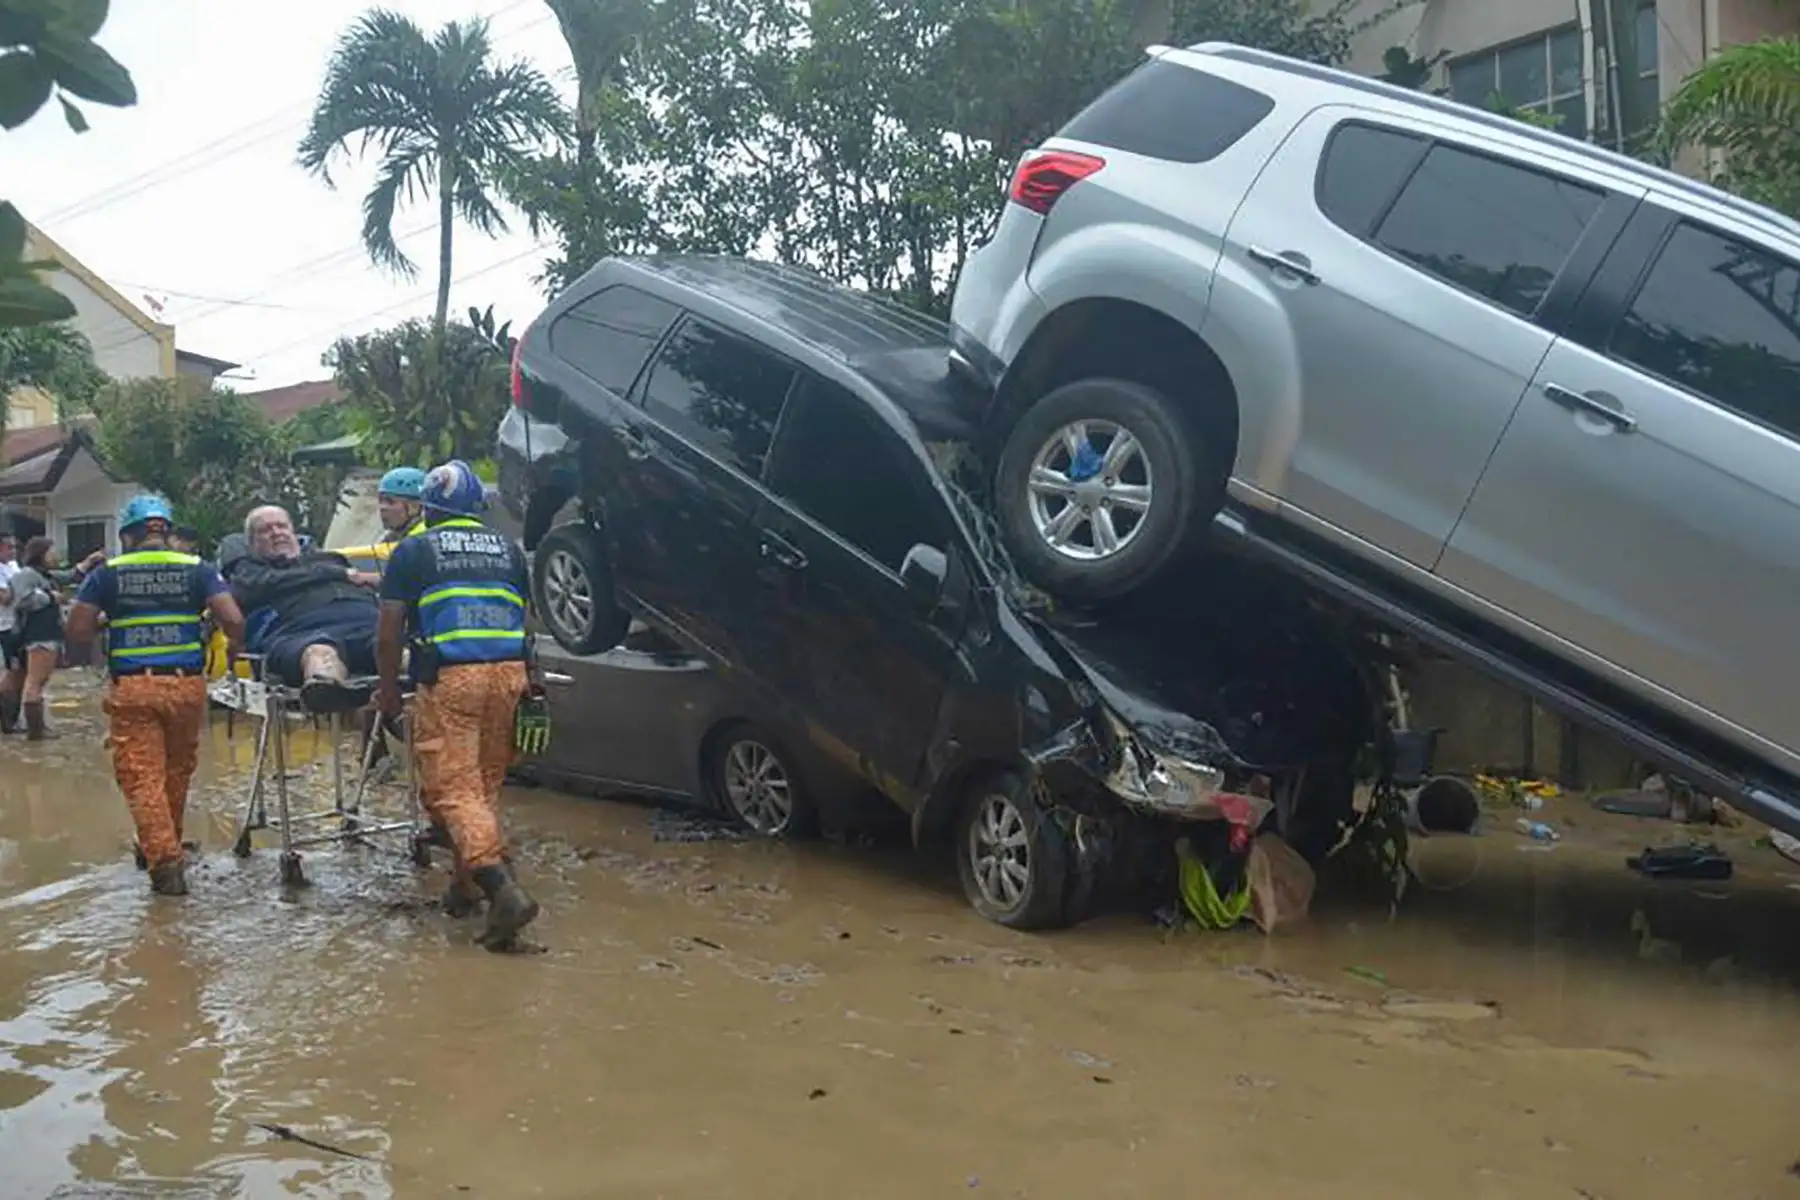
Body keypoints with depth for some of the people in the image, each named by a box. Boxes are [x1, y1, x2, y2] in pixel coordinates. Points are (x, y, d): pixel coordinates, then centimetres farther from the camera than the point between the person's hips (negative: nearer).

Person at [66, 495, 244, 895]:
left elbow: (77, 631, 0)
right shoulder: (196, 569, 3)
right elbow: (233, 621, -7)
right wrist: (233, 649, 12)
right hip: (186, 683, 1)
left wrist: (105, 625, 20)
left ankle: (164, 858, -9)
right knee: (177, 770, 19)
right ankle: (168, 845, 34)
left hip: (131, 687, -1)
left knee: (142, 776, 2)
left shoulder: (108, 573, 4)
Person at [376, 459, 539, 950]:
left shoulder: (413, 551, 7)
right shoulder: (508, 550, 18)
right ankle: (465, 884, 22)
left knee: (453, 790, -5)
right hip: (508, 673, 4)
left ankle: (504, 889, -20)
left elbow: (391, 630, 5)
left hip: (448, 678, -4)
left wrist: (389, 689, 17)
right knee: (485, 786, 15)